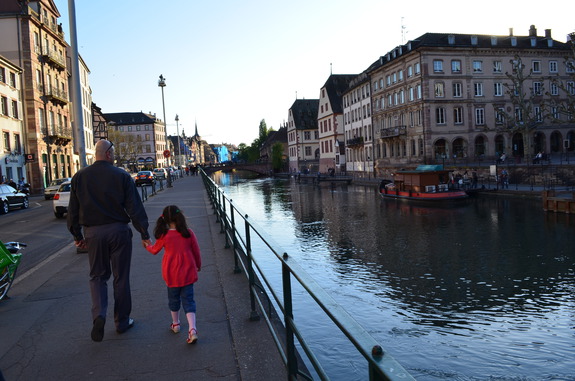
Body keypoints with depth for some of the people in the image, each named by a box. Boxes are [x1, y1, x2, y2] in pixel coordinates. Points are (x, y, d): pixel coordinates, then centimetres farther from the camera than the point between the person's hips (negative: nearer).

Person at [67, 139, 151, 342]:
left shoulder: (79, 177, 2)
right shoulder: (121, 175, -6)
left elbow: (73, 210, 5)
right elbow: (135, 208, -8)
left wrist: (77, 235, 15)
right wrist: (144, 234, -4)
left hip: (93, 232, 2)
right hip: (118, 231, -2)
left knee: (98, 276, 15)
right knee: (121, 277, 9)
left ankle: (99, 314, -7)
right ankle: (122, 321, 19)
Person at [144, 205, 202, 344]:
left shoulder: (164, 236, -10)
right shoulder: (188, 233, -8)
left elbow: (155, 250, 9)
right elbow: (196, 251, 1)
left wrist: (147, 246, 32)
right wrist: (199, 265, 19)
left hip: (171, 274, 0)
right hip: (188, 273, 0)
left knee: (174, 299, 19)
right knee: (188, 300, 4)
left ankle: (175, 324, 36)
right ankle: (192, 329, -11)